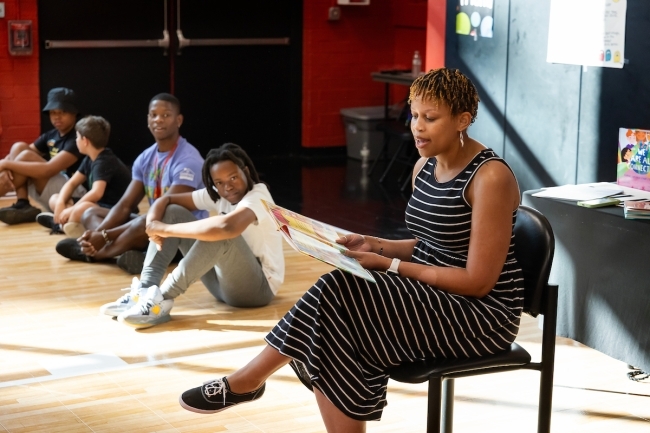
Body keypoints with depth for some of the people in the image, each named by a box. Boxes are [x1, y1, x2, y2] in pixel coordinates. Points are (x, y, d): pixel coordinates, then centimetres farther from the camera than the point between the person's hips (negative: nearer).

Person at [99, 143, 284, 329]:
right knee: (173, 212, -3)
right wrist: (153, 224, -21)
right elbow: (166, 200, 3)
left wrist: (167, 229, -34)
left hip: (259, 285, -7)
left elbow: (227, 227, -42)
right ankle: (145, 291, -17)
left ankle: (163, 298, -31)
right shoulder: (216, 195, 1)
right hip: (223, 280, 7)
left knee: (219, 233, -35)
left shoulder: (258, 195, -21)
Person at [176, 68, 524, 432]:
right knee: (333, 342, -19)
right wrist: (375, 245, -2)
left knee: (339, 295, -23)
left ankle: (248, 380, -7)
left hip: (482, 312, -8)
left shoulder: (490, 177, -19)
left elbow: (478, 281, -20)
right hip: (434, 294, 8)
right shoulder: (425, 166, 8)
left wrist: (389, 265, -18)